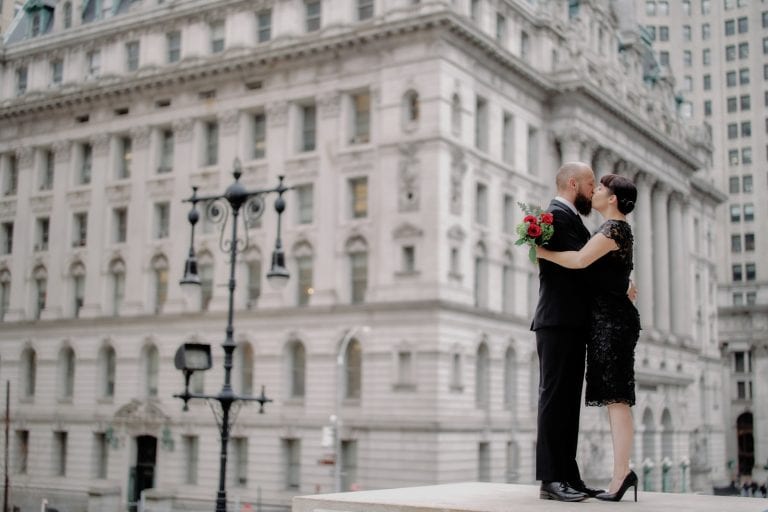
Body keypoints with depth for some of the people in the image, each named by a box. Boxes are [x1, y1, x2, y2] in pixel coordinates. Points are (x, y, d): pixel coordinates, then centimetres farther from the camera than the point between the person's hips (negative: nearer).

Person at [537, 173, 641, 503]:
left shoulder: (614, 228, -11)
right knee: (614, 398, 7)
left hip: (612, 318, -10)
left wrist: (541, 251, -13)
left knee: (615, 397, -11)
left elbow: (580, 260, -25)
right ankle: (622, 472, 8)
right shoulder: (616, 230, 20)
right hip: (609, 318, 10)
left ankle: (620, 473, -12)